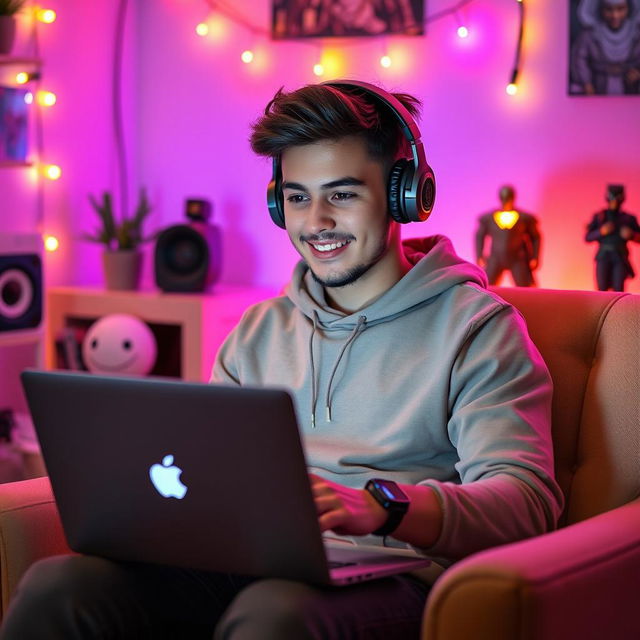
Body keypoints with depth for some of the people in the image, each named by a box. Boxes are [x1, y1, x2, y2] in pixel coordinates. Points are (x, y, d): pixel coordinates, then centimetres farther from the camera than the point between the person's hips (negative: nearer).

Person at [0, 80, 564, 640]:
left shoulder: (474, 326, 5)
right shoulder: (260, 331, 24)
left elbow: (527, 500, -8)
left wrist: (380, 506, -28)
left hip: (383, 575, -5)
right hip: (242, 565, 5)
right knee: (57, 585, -23)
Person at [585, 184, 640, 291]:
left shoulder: (629, 218, 6)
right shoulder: (598, 216, 6)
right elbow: (588, 237, 2)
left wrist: (631, 235, -13)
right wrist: (601, 231, -15)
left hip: (620, 259, 0)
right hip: (603, 257, 0)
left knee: (618, 289, -12)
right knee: (602, 290, -7)